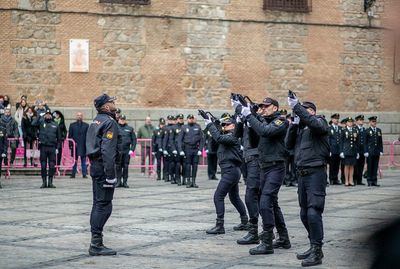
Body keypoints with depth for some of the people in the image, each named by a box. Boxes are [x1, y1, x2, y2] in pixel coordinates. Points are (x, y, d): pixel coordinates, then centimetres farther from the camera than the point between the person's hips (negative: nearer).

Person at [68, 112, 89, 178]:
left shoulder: (86, 125, 6)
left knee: (83, 161, 1)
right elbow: (70, 136, 8)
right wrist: (70, 145, 0)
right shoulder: (72, 125, 9)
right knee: (74, 161, 4)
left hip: (83, 146, -1)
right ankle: (73, 174, 8)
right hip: (75, 145, 1)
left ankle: (84, 174, 3)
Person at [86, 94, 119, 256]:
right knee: (104, 205, -8)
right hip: (103, 166, -10)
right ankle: (96, 244, -9)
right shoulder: (109, 122, -14)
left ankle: (96, 242, 18)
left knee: (98, 204, 14)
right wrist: (110, 175, -22)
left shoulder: (96, 121, 15)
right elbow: (108, 150, -21)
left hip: (95, 165, 10)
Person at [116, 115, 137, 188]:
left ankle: (125, 182, 9)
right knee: (118, 167, 1)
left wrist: (132, 149, -3)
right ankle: (118, 181, 8)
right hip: (118, 151, -1)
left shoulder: (130, 129, 8)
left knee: (126, 167, 3)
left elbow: (134, 139, 8)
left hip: (127, 151, 1)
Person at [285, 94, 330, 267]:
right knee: (305, 214, 12)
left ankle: (317, 252, -12)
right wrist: (294, 125, -1)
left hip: (315, 173, -8)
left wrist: (297, 107, -26)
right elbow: (289, 144, 10)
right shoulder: (300, 127, 20)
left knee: (313, 212, -14)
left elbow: (315, 124, -25)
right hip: (302, 173, 8)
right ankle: (314, 247, 23)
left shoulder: (319, 121, -1)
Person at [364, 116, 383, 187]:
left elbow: (380, 141, 13)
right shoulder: (367, 131, -2)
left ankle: (374, 181, 9)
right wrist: (365, 152, -10)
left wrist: (381, 150, 6)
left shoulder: (379, 130, 12)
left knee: (375, 167, 5)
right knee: (369, 167, -1)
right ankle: (369, 181, 4)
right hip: (370, 151, -4)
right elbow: (365, 142, -4)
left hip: (377, 152, 4)